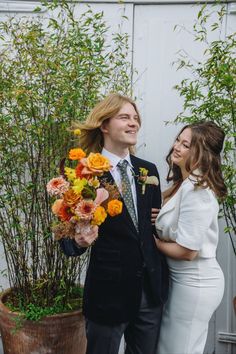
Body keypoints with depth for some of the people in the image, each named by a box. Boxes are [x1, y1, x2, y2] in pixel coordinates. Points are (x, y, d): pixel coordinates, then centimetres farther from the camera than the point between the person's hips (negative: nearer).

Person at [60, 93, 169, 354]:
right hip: (109, 291, -5)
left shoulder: (149, 170, 3)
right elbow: (68, 241, -8)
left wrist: (162, 279, 12)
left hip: (152, 290, 5)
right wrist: (81, 241, -30)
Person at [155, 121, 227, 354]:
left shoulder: (196, 191, -23)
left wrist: (153, 241, -9)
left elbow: (187, 251, -24)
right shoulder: (184, 183, 6)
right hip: (186, 280, 9)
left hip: (194, 284, -9)